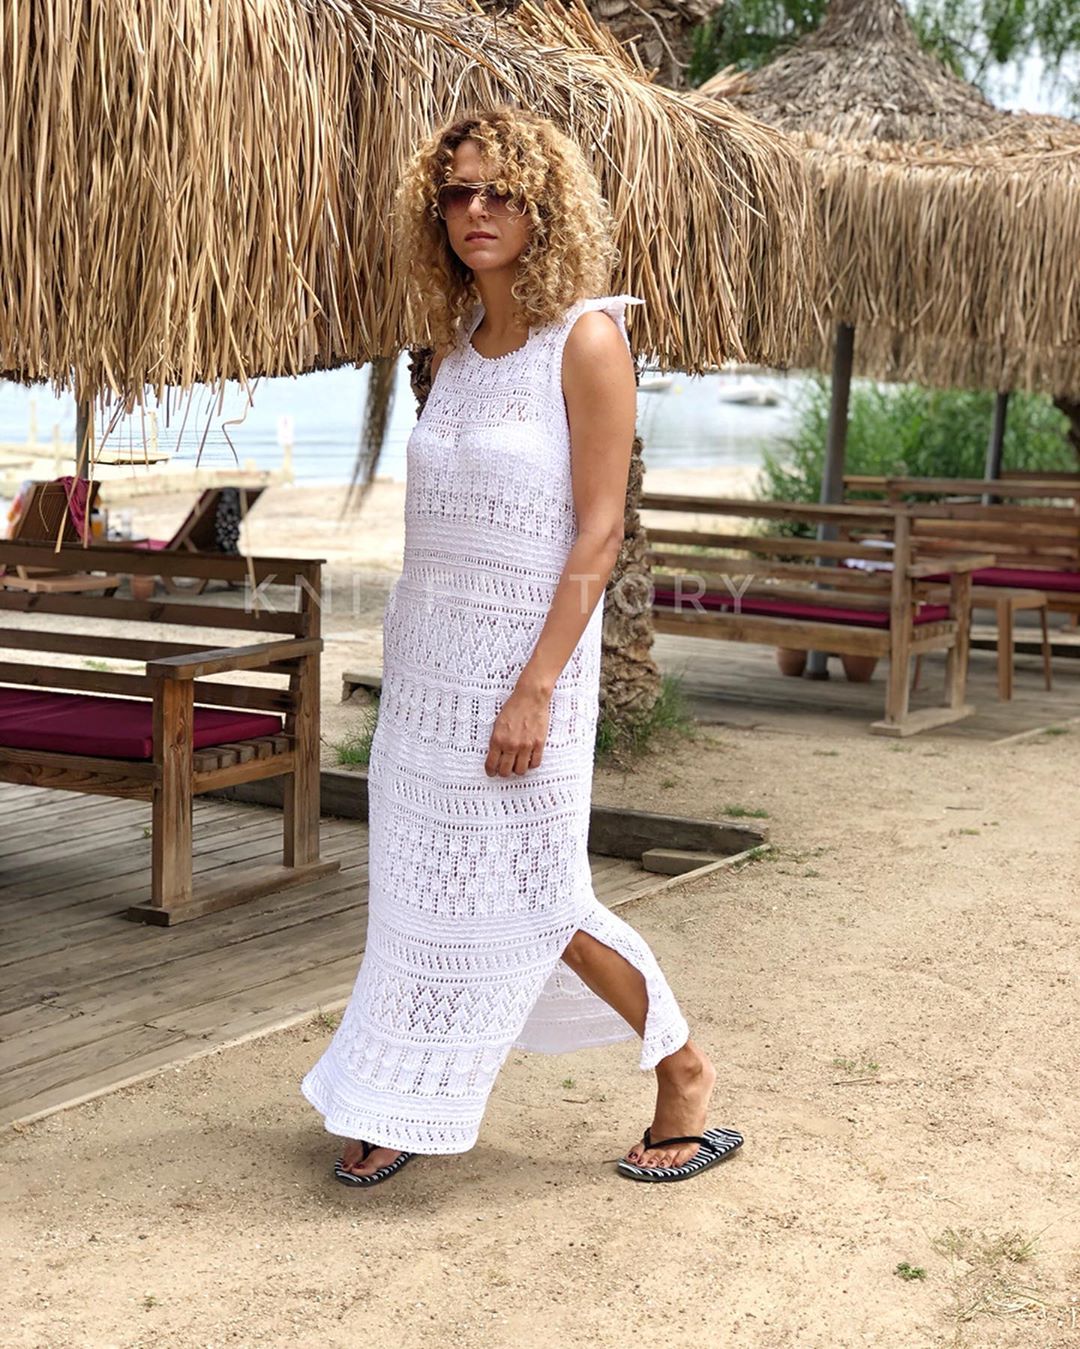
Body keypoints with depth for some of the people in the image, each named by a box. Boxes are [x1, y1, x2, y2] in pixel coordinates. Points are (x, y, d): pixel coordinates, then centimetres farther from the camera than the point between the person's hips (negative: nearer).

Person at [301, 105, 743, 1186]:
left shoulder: (586, 339, -12)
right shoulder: (455, 342, 8)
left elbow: (598, 537, -16)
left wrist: (535, 689, -21)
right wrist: (410, 646, 16)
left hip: (525, 652, -7)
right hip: (425, 652, 7)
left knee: (535, 894, 1)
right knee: (419, 881, 11)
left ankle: (684, 1072, 20)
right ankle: (400, 1105, 24)